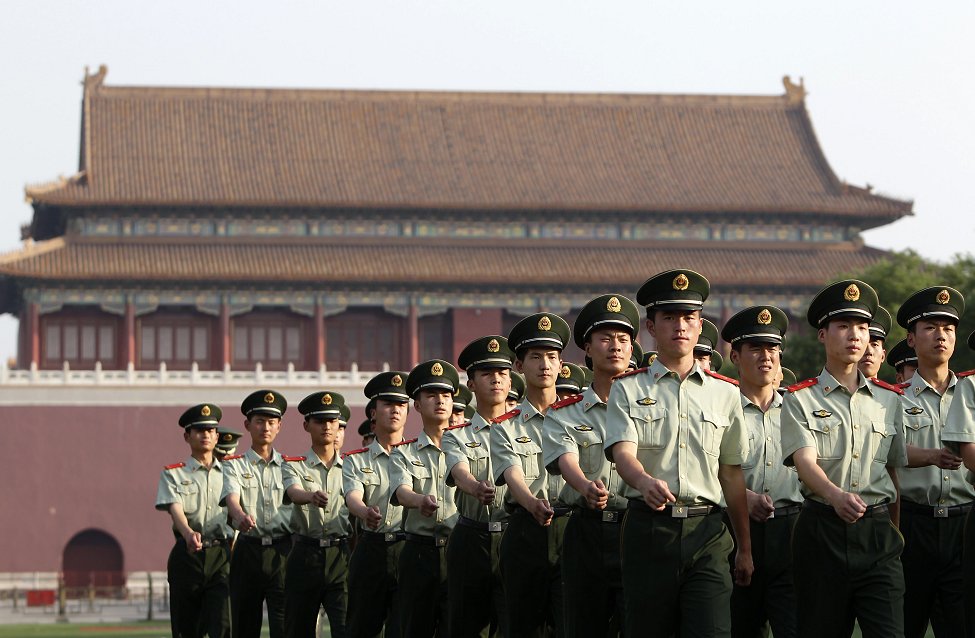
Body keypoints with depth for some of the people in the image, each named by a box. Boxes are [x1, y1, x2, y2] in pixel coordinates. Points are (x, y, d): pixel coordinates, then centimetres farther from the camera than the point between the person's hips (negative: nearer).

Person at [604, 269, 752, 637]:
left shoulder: (724, 393, 12)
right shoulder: (628, 390, 6)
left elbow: (732, 474, 15)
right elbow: (622, 452, -10)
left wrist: (745, 549, 15)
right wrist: (646, 482, -33)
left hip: (707, 530, 1)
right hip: (648, 527, -1)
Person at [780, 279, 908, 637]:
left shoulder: (889, 400, 13)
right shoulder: (800, 400, 2)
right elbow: (805, 461, -13)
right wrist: (836, 496, -33)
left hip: (878, 531, 2)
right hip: (822, 528, -2)